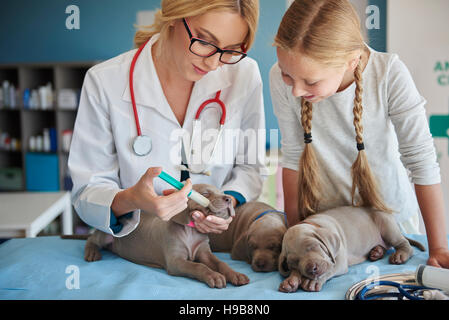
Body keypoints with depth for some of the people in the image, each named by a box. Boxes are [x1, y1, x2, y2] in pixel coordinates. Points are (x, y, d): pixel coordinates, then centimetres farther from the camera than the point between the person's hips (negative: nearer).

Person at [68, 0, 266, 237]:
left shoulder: (244, 74, -6)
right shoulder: (104, 82, -13)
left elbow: (249, 166, 6)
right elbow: (87, 193, -10)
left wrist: (230, 201, -16)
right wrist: (129, 200, -32)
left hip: (218, 241, 2)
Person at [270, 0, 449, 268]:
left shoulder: (390, 74, -26)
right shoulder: (281, 79, -20)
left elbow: (422, 160, -20)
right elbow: (293, 156, -8)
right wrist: (294, 228, -2)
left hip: (389, 214, 0)